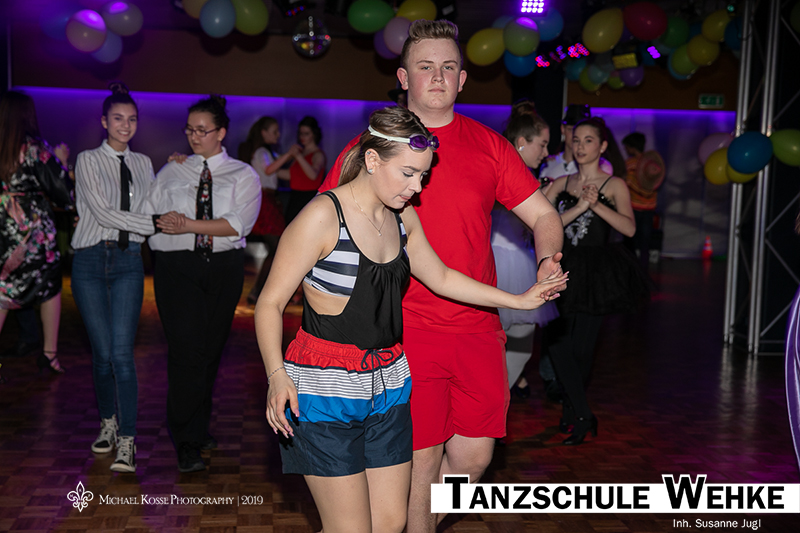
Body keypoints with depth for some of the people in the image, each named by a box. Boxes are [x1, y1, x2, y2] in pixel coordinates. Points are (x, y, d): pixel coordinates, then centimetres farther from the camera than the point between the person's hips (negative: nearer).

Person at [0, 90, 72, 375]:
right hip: (36, 234, -3)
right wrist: (60, 161, 5)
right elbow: (64, 193, -10)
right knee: (51, 288, 16)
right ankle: (50, 354, 22)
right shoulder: (34, 148, -13)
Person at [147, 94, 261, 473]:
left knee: (212, 349, 8)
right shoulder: (171, 173, 14)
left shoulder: (243, 175, 7)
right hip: (177, 267, -1)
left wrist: (191, 225, -13)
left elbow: (238, 223, -8)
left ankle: (199, 428, 25)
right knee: (187, 350, -10)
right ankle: (187, 444, -3)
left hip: (223, 267, 1)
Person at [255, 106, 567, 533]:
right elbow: (270, 303, -14)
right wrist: (277, 375, -29)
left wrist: (519, 300, 20)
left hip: (388, 382, 7)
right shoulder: (322, 215, -16)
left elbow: (441, 279, 21)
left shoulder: (403, 217, 7)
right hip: (326, 389, -7)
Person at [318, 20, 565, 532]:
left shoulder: (488, 145, 7)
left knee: (474, 456, 11)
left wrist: (548, 260, -11)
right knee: (421, 457, 2)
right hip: (407, 331, -3)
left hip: (478, 330, 4)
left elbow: (543, 215, 10)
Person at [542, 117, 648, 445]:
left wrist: (597, 205, -21)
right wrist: (578, 207, -16)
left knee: (581, 348, -1)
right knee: (557, 342, -4)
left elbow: (629, 228, -12)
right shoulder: (560, 184, 10)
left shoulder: (614, 185, 2)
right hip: (563, 270, 3)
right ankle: (583, 416, 10)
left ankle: (571, 413, 19)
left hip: (596, 274, -3)